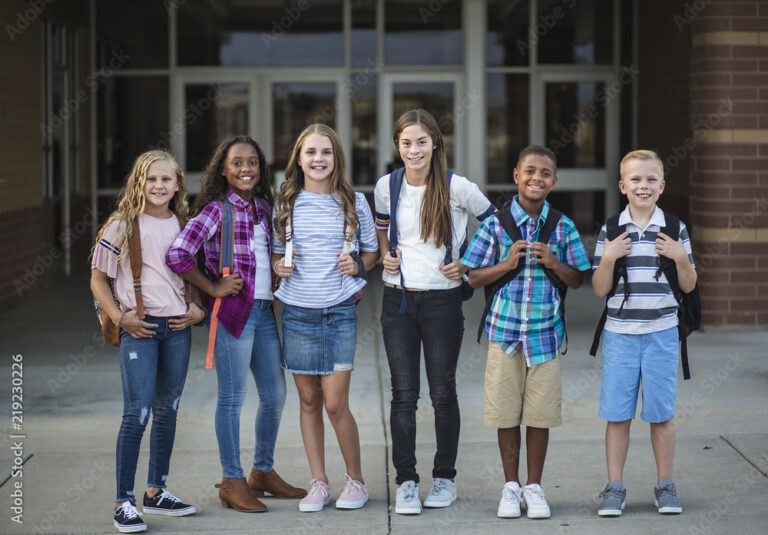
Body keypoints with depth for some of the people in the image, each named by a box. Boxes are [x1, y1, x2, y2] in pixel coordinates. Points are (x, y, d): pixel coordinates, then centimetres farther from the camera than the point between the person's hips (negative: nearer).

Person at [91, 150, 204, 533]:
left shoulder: (183, 226, 9)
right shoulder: (122, 225, -3)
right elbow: (98, 279, 0)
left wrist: (198, 310, 4)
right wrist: (120, 318, -11)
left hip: (177, 328, 5)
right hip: (139, 328, -5)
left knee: (167, 411, 12)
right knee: (137, 413, -9)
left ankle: (157, 491, 24)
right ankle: (124, 502, -4)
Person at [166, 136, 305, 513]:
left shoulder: (263, 207, 13)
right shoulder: (217, 210, -8)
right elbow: (177, 255, -16)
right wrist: (213, 289, -11)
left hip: (264, 310, 7)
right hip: (233, 311, -7)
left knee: (275, 394, 12)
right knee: (232, 398, -2)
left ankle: (263, 472, 27)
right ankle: (232, 481, 6)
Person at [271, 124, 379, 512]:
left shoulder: (354, 202, 2)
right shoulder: (286, 203, 5)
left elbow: (372, 250, 12)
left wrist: (358, 265, -8)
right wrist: (279, 266, -6)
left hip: (339, 312, -2)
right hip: (297, 311, 2)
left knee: (335, 404, -6)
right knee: (309, 401, 7)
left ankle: (356, 480, 12)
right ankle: (319, 483, 17)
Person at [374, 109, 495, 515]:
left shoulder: (457, 187, -7)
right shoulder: (387, 186, 2)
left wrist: (468, 264, -3)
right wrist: (385, 255, 2)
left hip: (442, 299, -2)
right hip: (398, 299, 2)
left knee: (443, 392, 7)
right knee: (403, 394, 0)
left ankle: (445, 478, 20)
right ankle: (406, 481, 6)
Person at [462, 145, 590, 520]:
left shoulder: (563, 228, 3)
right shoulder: (496, 224, 0)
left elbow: (577, 281, 9)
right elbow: (474, 278, 2)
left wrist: (554, 263, -10)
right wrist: (507, 264, -13)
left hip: (545, 333, 1)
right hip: (504, 331, -1)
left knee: (539, 415, 4)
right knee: (506, 413, 5)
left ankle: (534, 487, 18)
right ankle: (511, 486, 19)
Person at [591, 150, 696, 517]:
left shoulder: (675, 230, 3)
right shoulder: (610, 231, 2)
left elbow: (688, 286, 5)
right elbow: (600, 289, 2)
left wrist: (681, 258, -12)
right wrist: (609, 258, -14)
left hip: (661, 333, 0)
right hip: (620, 334, 0)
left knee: (661, 413, 5)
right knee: (617, 414, 3)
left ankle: (665, 486, 16)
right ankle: (615, 487, 12)